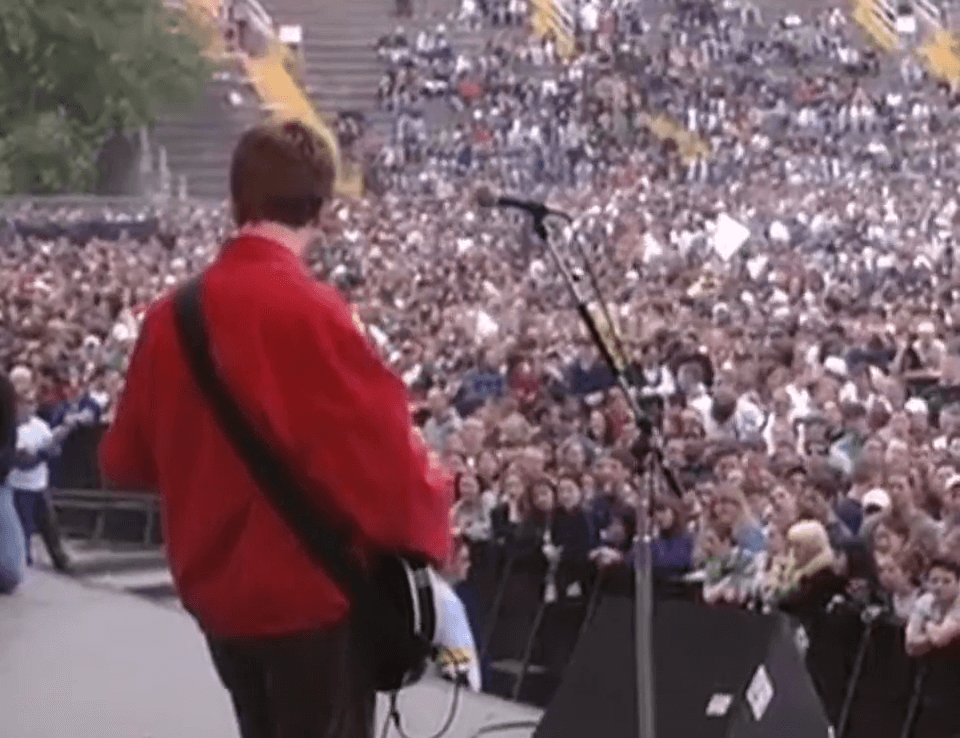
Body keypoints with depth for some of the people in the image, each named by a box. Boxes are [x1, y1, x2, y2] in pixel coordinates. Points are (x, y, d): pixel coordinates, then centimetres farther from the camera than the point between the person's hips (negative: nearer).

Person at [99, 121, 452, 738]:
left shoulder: (171, 316, -1)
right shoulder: (310, 311, -20)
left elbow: (127, 460, 10)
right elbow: (383, 444, -21)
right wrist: (429, 509, -1)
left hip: (219, 589, 6)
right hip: (313, 589, -6)